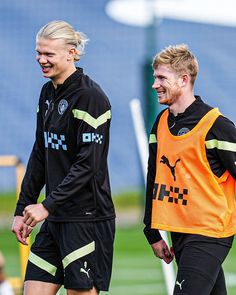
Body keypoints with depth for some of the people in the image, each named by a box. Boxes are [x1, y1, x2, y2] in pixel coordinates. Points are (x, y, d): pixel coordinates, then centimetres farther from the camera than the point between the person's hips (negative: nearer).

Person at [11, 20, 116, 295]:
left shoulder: (90, 96, -13)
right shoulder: (48, 92, 13)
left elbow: (88, 164, -18)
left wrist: (47, 206, -20)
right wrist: (23, 208, 14)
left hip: (87, 219, -8)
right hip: (55, 220, 8)